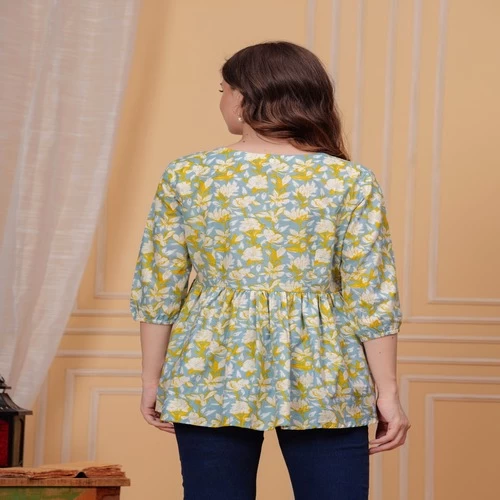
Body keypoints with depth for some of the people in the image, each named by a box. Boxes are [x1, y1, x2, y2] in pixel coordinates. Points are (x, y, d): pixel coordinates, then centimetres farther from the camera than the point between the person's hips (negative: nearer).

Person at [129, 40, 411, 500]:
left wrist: (153, 378, 11)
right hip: (320, 379, -1)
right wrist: (387, 390, 1)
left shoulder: (186, 176, -2)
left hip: (212, 377, 1)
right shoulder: (351, 181, -4)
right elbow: (371, 297, -6)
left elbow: (158, 289, 1)